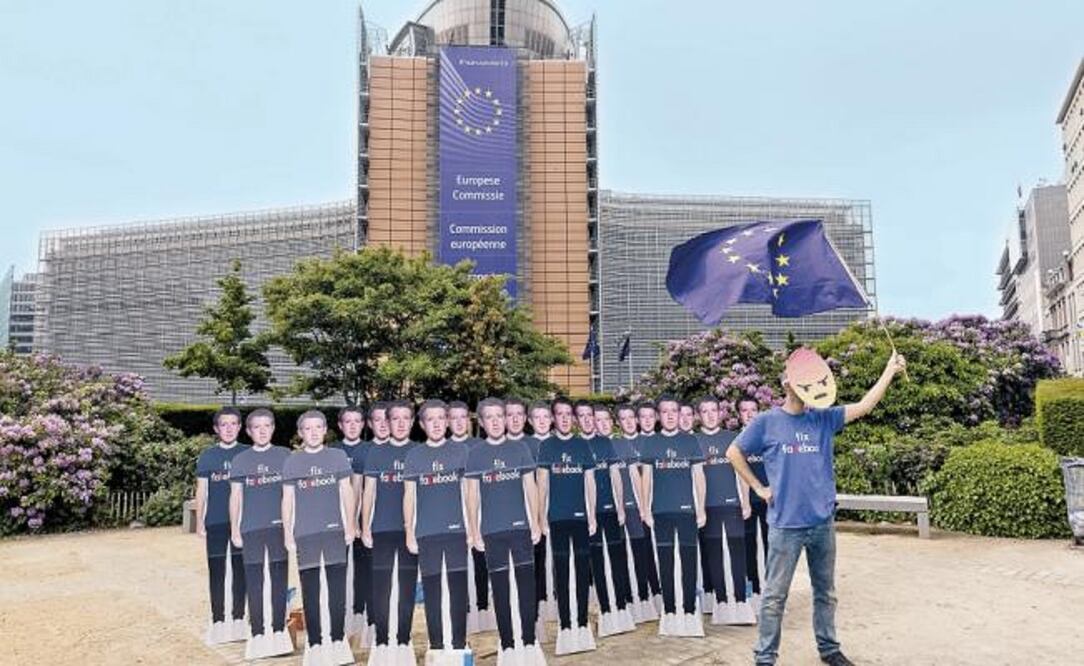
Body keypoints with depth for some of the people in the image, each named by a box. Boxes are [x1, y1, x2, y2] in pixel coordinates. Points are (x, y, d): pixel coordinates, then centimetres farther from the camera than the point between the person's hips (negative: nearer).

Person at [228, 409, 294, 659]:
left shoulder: (285, 456, 3)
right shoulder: (240, 460, 6)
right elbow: (235, 496, 7)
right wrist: (234, 530, 3)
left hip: (279, 526, 0)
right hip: (251, 528, 1)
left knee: (279, 580, 5)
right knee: (254, 582, 5)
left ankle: (279, 630, 15)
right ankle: (257, 634, 12)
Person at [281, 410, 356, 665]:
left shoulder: (338, 456, 4)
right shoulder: (292, 462, 5)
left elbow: (347, 492, 7)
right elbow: (287, 499, 7)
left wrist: (350, 526, 3)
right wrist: (287, 534, 3)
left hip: (334, 530, 0)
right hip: (304, 533, 0)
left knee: (337, 587, 1)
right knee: (310, 589, 6)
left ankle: (338, 639, 13)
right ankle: (314, 642, 15)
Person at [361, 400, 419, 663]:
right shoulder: (377, 452, 4)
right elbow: (369, 491, 5)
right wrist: (365, 527, 0)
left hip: (411, 529, 0)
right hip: (382, 528, 0)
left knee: (407, 587, 7)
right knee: (381, 586, 3)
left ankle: (403, 639, 19)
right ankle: (381, 640, 14)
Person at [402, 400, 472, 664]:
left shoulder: (460, 450, 3)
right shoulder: (414, 455, 5)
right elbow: (409, 495, 6)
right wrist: (409, 532, 1)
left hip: (456, 529, -1)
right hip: (426, 532, 1)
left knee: (458, 588, 2)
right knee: (431, 589, 7)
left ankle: (459, 644, 13)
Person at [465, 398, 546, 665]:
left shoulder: (519, 448, 3)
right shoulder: (476, 454, 2)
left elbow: (530, 486, 6)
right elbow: (472, 494, 4)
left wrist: (535, 522, 1)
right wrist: (474, 531, 0)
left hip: (520, 526, 0)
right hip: (492, 531, 0)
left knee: (527, 583, -1)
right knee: (500, 588, 6)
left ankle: (529, 641, 12)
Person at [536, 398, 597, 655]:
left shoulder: (582, 445, 6)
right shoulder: (546, 446, 3)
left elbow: (590, 481, 7)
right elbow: (542, 483, 3)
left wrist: (592, 515, 1)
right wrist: (542, 517, -2)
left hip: (580, 516, 1)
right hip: (557, 517, -1)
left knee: (583, 568, 4)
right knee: (561, 570, 3)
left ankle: (582, 622, 13)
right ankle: (565, 625, 9)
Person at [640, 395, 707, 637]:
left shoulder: (690, 441, 4)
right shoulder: (651, 444, 6)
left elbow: (699, 476, 6)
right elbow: (646, 478, 8)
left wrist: (701, 508, 2)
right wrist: (646, 509, 3)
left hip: (686, 509, -1)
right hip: (661, 511, 1)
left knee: (689, 560, 0)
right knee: (665, 561, 6)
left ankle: (690, 610, 9)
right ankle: (669, 611, 14)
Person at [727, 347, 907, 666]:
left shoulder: (824, 419, 4)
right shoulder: (766, 422, -6)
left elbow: (864, 406, -2)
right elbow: (734, 452, 2)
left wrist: (890, 370, -8)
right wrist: (759, 488, -1)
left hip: (823, 522, 4)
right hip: (786, 524, -4)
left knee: (825, 592, 18)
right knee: (775, 595, 4)